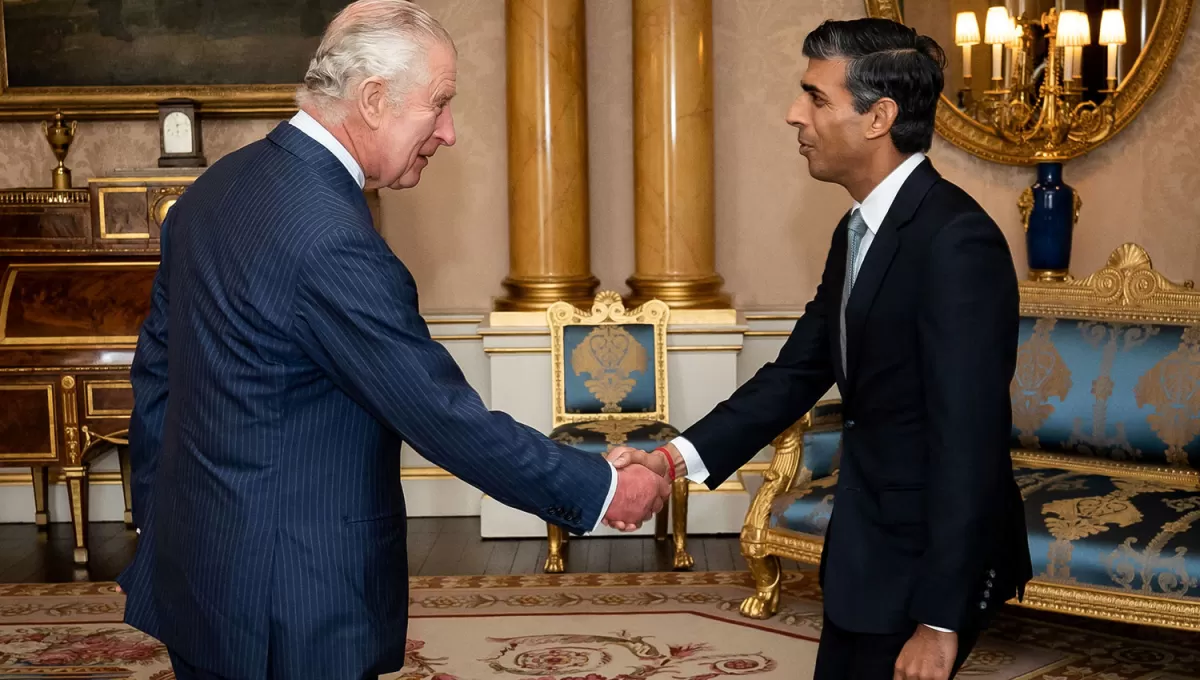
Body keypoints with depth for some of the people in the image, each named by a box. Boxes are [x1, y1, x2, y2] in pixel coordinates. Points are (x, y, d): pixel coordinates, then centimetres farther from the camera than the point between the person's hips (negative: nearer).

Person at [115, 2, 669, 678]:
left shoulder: (214, 188, 3)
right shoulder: (332, 240, -25)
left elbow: (157, 370, 11)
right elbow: (448, 419, -21)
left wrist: (158, 524, 21)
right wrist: (600, 489, -10)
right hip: (290, 607, -9)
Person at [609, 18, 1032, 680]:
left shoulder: (956, 240, -22)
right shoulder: (857, 231, 7)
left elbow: (968, 443, -24)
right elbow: (798, 371, 8)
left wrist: (939, 621, -23)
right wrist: (675, 458, -4)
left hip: (929, 562, -8)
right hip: (866, 550, 8)